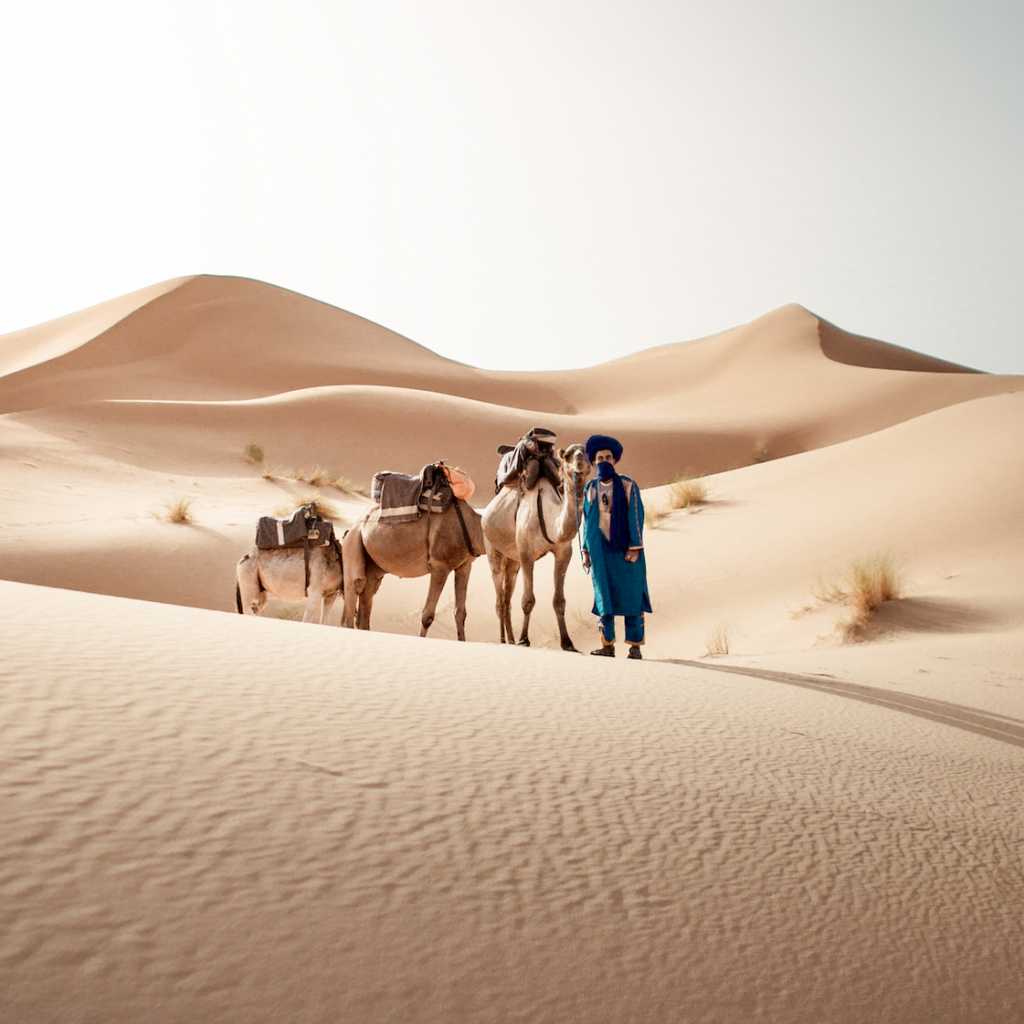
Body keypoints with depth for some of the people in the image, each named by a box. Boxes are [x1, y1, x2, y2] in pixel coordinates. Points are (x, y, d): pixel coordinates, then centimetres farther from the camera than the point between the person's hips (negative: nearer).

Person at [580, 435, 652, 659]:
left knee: (630, 596, -2)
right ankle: (608, 645, 9)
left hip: (624, 550, -3)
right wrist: (586, 551, 10)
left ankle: (635, 645, 3)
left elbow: (635, 517, -4)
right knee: (604, 596, 4)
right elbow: (587, 521, 13)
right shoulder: (590, 489, 8)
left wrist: (634, 548, -10)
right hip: (600, 551, 3)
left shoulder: (628, 486, -1)